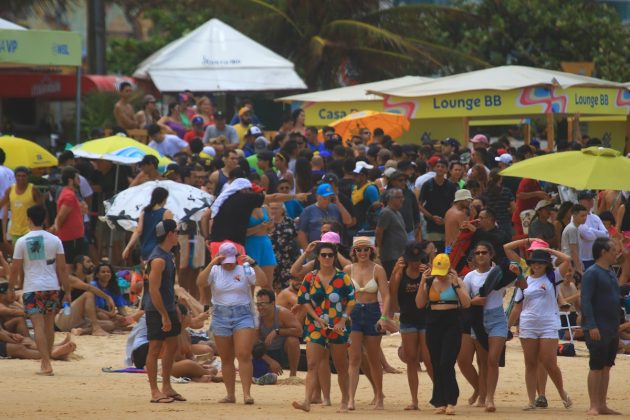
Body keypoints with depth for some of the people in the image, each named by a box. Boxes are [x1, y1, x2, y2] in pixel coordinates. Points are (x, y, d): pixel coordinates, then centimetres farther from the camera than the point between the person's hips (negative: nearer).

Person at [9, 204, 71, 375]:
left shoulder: (22, 242, -5)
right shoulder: (54, 240, 1)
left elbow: (15, 269, -2)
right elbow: (62, 267, 0)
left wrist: (11, 289, 12)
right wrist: (67, 291, 6)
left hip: (32, 289, -3)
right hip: (52, 287, 3)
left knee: (38, 326, -5)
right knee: (49, 325, 15)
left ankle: (46, 365, -14)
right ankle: (46, 360, 25)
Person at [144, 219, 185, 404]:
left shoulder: (168, 255, 12)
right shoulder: (158, 259, -19)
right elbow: (154, 290, -23)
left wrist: (174, 310, 21)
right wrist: (164, 316, -22)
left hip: (168, 308, 10)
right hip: (156, 311, -10)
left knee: (171, 346, 15)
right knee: (155, 349, -4)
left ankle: (167, 387, 23)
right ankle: (155, 392, -2)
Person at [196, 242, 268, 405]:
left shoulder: (245, 271, 2)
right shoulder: (215, 271, 5)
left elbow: (264, 283, -9)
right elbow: (200, 283, -12)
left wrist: (253, 264, -16)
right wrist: (211, 264, -17)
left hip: (242, 316, -2)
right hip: (221, 317, 2)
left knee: (244, 355, -13)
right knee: (226, 359, 6)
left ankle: (246, 393, -14)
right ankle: (230, 394, 14)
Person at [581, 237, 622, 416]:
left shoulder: (610, 273, 14)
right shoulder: (591, 273, -13)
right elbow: (585, 300, -18)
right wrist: (592, 326, -25)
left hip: (612, 329, 8)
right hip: (598, 330, -8)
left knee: (606, 367, 10)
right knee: (596, 367, -5)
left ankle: (602, 405, 15)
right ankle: (594, 406, -3)